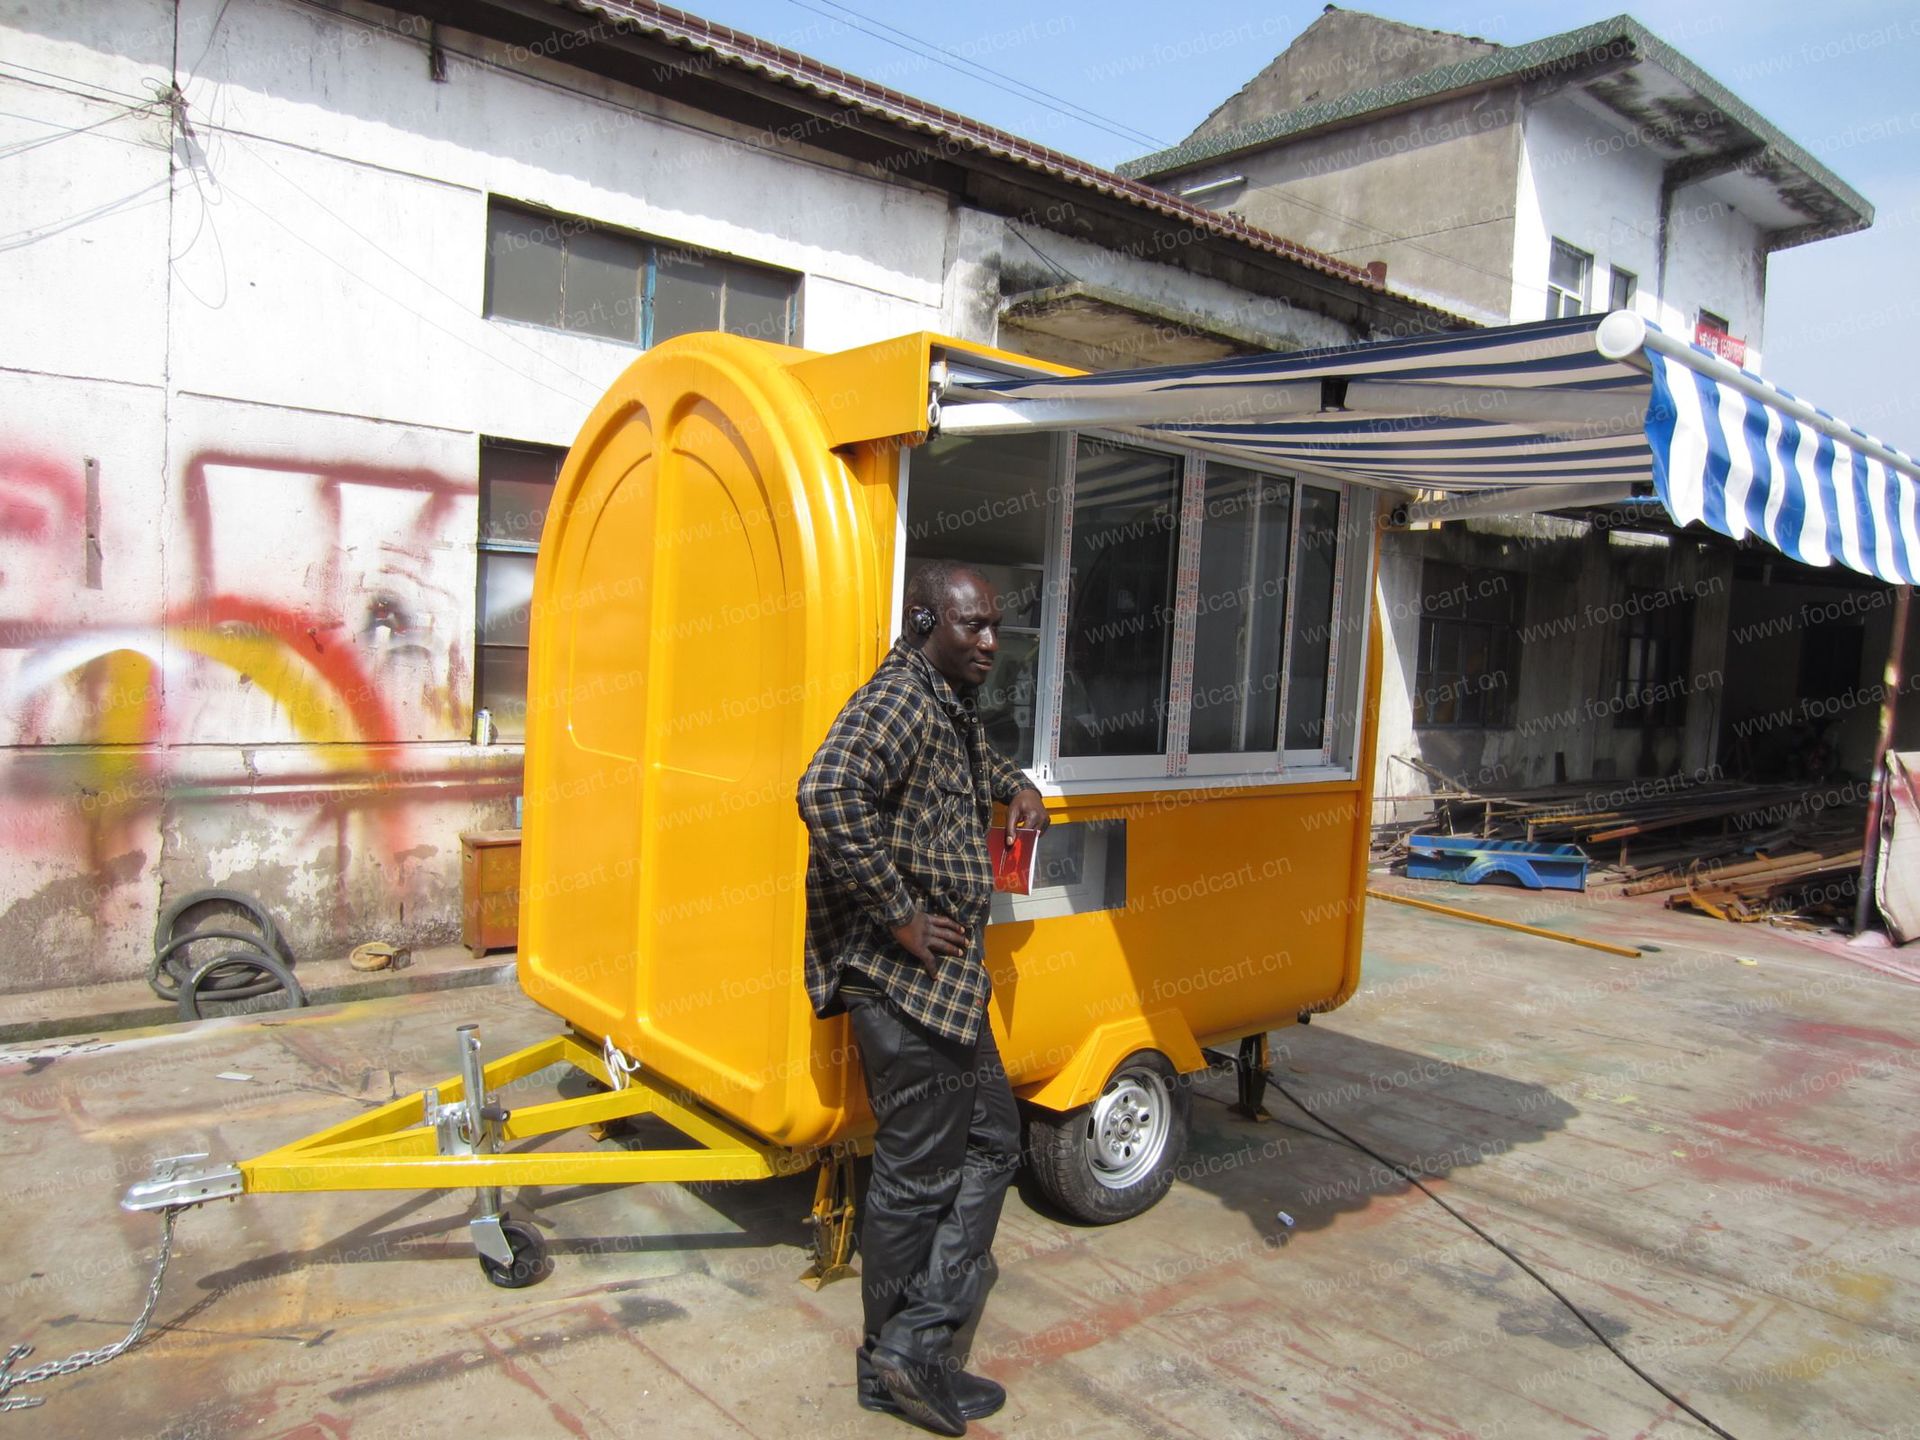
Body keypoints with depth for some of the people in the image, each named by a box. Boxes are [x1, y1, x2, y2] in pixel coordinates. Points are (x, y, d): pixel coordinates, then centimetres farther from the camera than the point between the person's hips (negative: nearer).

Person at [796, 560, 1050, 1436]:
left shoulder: (951, 708, 15)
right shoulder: (899, 700, -17)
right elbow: (827, 795, -34)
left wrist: (1017, 786, 17)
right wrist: (901, 916, -27)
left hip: (946, 979, 11)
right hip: (906, 979, -11)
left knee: (990, 1139, 17)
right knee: (918, 1175, 1)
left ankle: (913, 1346, 24)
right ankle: (899, 1362, 20)